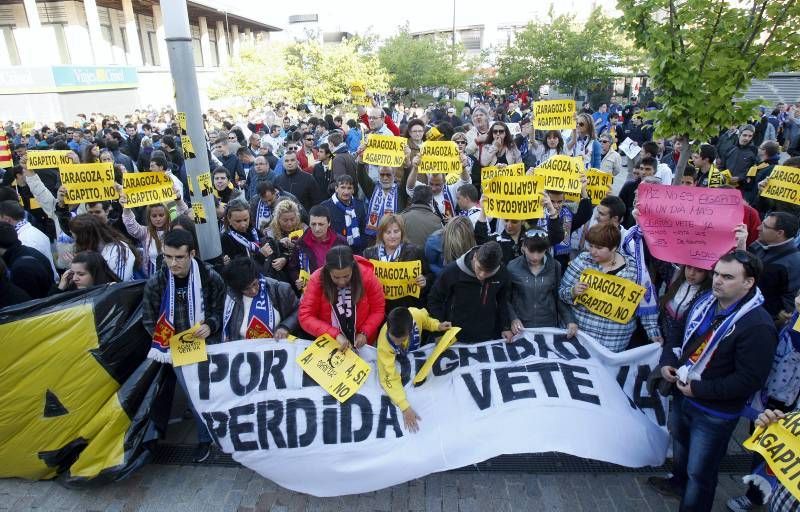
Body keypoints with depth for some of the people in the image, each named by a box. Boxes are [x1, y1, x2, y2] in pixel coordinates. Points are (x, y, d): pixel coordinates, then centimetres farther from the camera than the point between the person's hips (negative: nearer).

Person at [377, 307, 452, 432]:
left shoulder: (416, 314, -36)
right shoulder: (384, 344, -41)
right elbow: (389, 377, -41)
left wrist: (437, 326, -27)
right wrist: (405, 407, -49)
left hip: (417, 352, 4)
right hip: (396, 359, -4)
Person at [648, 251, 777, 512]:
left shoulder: (757, 326, -25)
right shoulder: (705, 302, -3)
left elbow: (749, 380, -25)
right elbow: (680, 335, 13)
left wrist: (698, 389, -22)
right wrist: (667, 361, -2)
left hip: (714, 413, -7)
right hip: (682, 395, 8)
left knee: (700, 472, 8)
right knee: (680, 444, 31)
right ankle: (679, 482, 58)